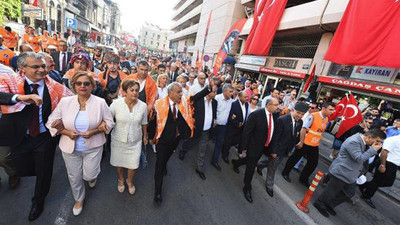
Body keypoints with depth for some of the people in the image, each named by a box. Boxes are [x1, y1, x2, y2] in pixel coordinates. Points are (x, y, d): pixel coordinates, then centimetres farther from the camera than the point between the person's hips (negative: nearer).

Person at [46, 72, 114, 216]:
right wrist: (67, 132, -14)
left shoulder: (100, 102, -11)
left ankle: (93, 176, 47)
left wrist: (93, 131, -19)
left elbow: (109, 122, -5)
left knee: (89, 176, 6)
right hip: (70, 148, 2)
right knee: (74, 177, 17)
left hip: (93, 147, -2)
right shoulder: (64, 102, -6)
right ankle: (79, 199, 47)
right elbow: (51, 122, 2)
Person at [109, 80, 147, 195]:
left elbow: (144, 123, 2)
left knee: (133, 164, 9)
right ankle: (121, 180, 55)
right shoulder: (116, 103, -17)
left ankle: (130, 181, 44)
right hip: (119, 140, 0)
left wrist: (145, 136, 11)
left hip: (135, 141, 0)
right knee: (119, 162, 21)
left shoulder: (143, 106, -12)